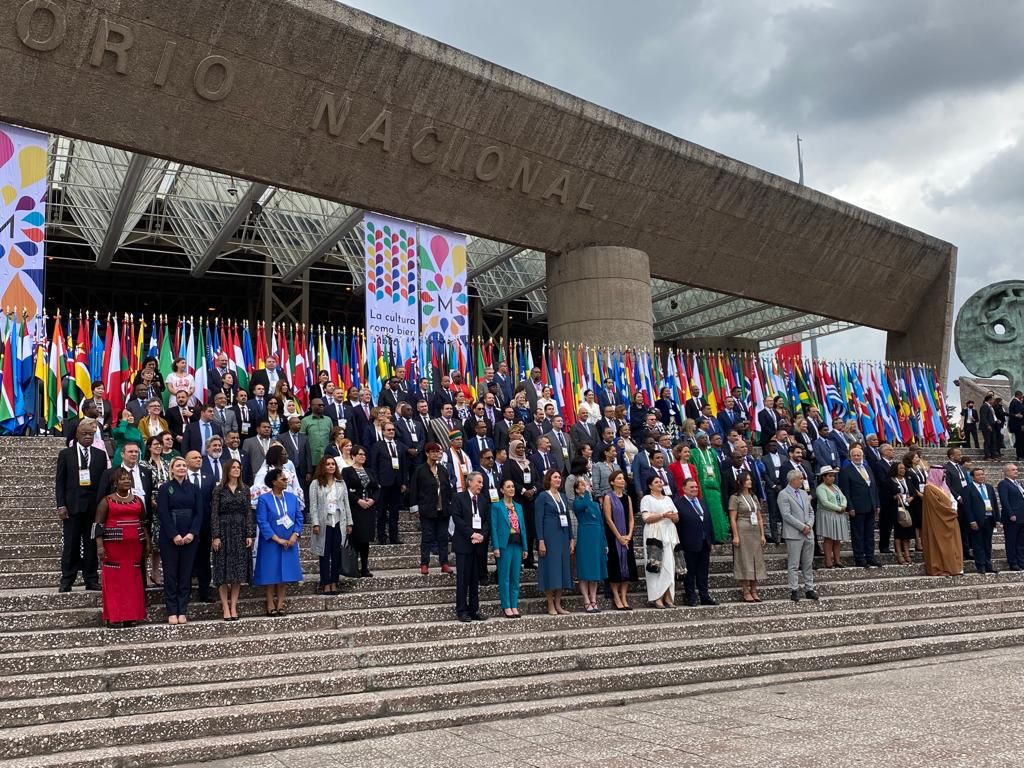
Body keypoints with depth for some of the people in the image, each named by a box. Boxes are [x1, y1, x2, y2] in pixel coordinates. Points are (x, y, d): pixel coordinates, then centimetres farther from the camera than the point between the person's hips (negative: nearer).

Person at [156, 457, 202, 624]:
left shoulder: (195, 489, 9)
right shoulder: (165, 488, 2)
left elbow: (199, 513, 4)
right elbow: (163, 513, -6)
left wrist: (192, 533, -10)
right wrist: (174, 535, -15)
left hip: (190, 537, 2)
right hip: (169, 537, -2)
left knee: (186, 574, 3)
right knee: (170, 574, 0)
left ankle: (182, 611, 8)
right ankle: (172, 612, 6)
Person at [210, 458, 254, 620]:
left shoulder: (245, 490, 8)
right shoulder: (219, 490, -1)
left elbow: (249, 513, 5)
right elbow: (214, 514, -4)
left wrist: (249, 534, -2)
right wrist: (215, 536, -11)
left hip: (240, 532, 3)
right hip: (224, 532, -3)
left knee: (239, 571, 2)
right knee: (223, 571, -1)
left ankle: (233, 606, 9)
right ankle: (225, 607, 5)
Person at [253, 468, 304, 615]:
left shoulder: (292, 497, 4)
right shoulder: (264, 499, -10)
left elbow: (299, 517, 3)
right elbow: (262, 522, -14)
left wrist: (295, 535, -11)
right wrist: (277, 539, -17)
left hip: (289, 543, 4)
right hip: (271, 544, -4)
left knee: (285, 573, 7)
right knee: (271, 573, 2)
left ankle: (280, 603, 15)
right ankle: (270, 604, 10)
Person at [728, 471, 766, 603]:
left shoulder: (754, 497, 15)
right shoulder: (735, 498, -3)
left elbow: (760, 518, 15)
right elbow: (732, 519, -8)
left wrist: (762, 534, 7)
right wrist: (735, 536, -14)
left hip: (755, 532, 6)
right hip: (743, 532, -6)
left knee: (756, 560, 4)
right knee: (744, 560, -4)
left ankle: (754, 591, 10)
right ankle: (746, 593, 0)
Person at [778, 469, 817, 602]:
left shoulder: (804, 493, 16)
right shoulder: (784, 495, -8)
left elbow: (811, 511, 17)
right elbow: (786, 515, -15)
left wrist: (809, 525, -1)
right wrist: (802, 527, -14)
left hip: (808, 533, 7)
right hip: (794, 534, -7)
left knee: (808, 564, 9)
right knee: (794, 565, -3)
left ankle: (809, 589, 16)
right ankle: (794, 590, 1)